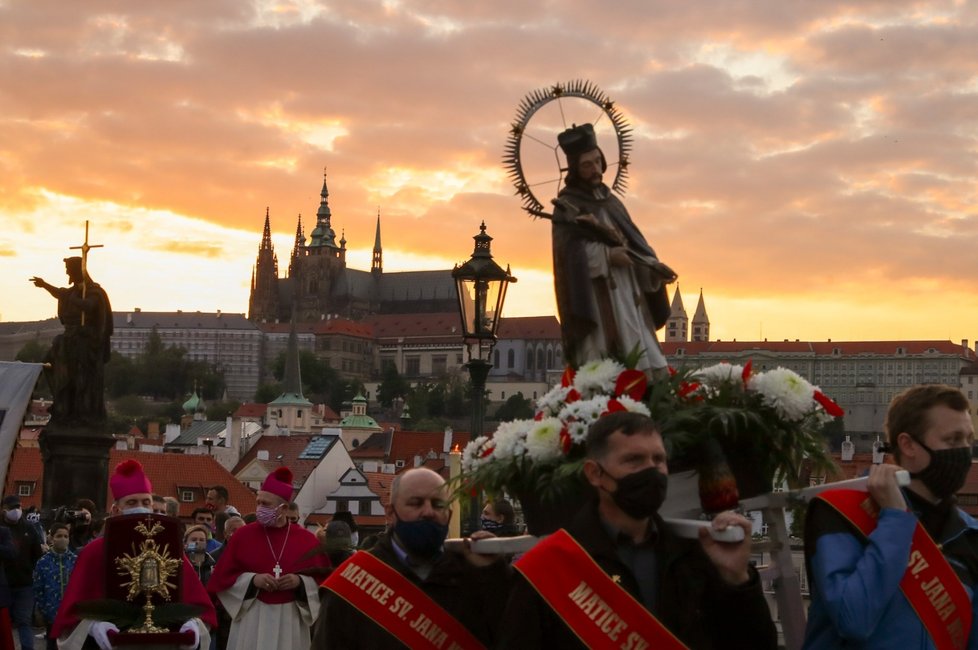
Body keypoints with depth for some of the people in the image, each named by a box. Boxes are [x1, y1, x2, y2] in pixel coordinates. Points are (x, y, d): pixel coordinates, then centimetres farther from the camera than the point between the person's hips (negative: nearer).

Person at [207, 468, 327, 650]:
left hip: (291, 620, 1)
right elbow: (223, 577, 2)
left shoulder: (306, 539, 2)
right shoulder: (242, 535, 1)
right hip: (251, 620, 0)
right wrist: (252, 580, -13)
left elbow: (322, 580, 4)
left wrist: (300, 582, -14)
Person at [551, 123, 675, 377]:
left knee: (639, 362, 2)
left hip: (628, 291, 7)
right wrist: (606, 255, -22)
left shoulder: (611, 201, 19)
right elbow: (569, 250, -13)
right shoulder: (567, 205, -1)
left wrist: (653, 264, -3)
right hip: (596, 295, -7)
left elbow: (633, 240, 15)